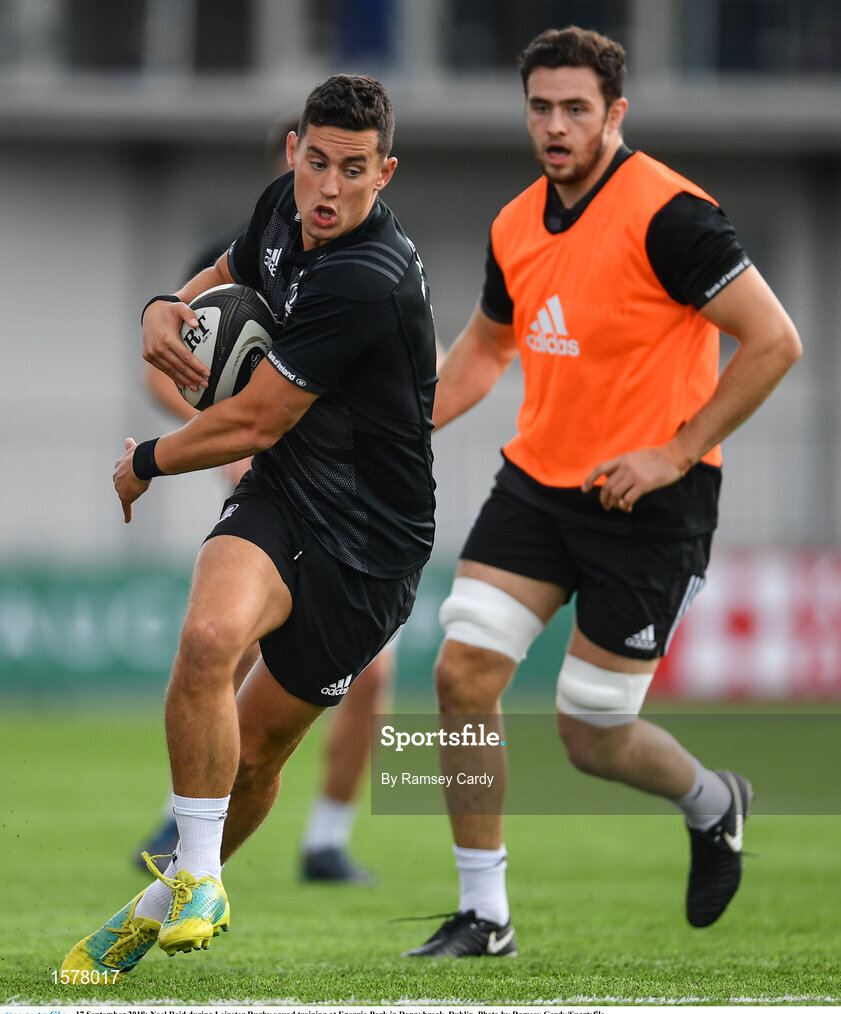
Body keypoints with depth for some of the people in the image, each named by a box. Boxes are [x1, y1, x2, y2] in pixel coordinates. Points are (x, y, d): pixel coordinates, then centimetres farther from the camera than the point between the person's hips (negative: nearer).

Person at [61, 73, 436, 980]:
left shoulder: (366, 282, -27)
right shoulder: (283, 209, -1)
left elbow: (254, 423, -20)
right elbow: (229, 274, 24)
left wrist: (145, 465, -2)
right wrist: (168, 308, 0)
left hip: (366, 539, -6)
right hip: (280, 497, 6)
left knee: (255, 749, 2)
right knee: (209, 637, -23)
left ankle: (187, 883, 29)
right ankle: (190, 886, -13)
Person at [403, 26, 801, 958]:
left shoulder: (666, 215, -16)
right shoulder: (516, 226, 6)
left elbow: (774, 340, -16)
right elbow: (486, 344, 25)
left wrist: (677, 452, -17)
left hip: (648, 502, -6)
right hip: (535, 481, 6)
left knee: (592, 738, -1)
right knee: (462, 674, -8)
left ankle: (714, 805, 33)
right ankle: (483, 916, 4)